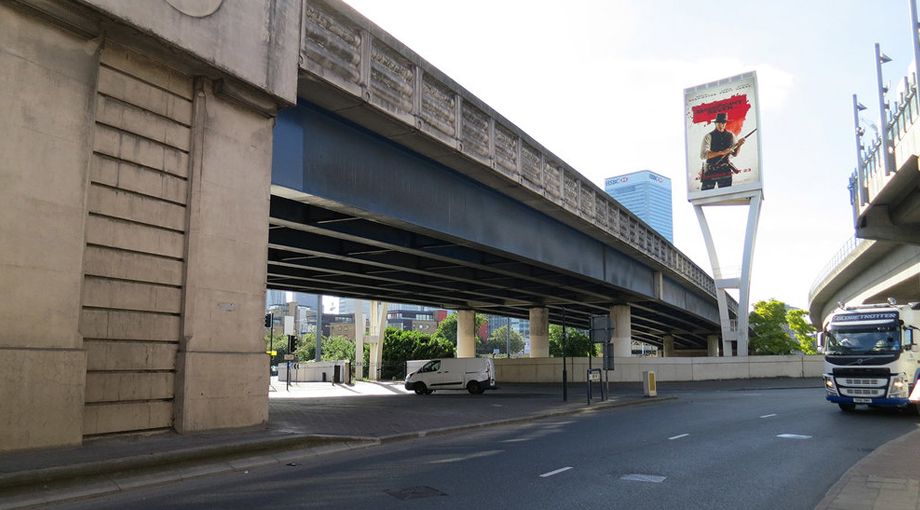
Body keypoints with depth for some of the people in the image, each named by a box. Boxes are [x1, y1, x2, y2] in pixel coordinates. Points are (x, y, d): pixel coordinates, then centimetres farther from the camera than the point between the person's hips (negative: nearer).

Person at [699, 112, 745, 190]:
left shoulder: (730, 135, 9)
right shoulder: (709, 136, -5)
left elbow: (734, 154, 13)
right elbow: (703, 155, -18)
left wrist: (739, 145, -7)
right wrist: (721, 152, -24)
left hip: (725, 170, 4)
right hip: (710, 171, -4)